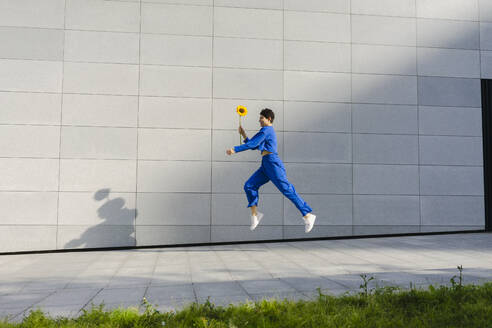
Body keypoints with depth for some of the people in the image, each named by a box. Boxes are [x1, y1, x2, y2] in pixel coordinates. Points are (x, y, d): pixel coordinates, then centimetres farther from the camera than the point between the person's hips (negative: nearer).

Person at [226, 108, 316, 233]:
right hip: (266, 166, 10)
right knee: (249, 185, 2)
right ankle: (254, 214, 2)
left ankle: (308, 216, -5)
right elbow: (253, 146, 28)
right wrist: (243, 135, 21)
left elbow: (253, 144, -15)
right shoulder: (269, 132, 24)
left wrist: (235, 149, -13)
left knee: (287, 190, -10)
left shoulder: (266, 130, -6)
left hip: (273, 163, -10)